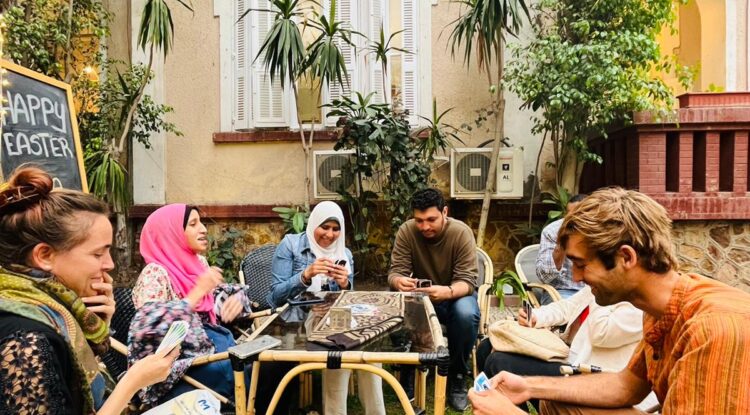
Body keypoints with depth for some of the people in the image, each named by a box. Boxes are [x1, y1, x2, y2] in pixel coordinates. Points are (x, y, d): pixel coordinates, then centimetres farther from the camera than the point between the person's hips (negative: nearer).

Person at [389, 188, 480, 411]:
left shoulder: (461, 232, -22)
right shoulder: (406, 231, -16)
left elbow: (468, 280, -25)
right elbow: (395, 271, -17)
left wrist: (448, 292, -49)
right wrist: (399, 281, -43)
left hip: (455, 294, -1)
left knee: (466, 315, -35)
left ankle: (457, 377, -8)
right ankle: (407, 370, -2)